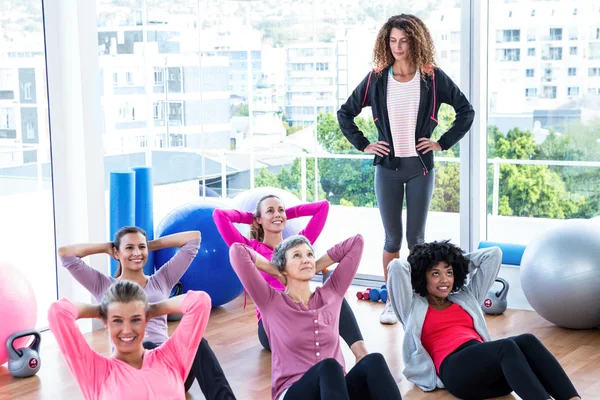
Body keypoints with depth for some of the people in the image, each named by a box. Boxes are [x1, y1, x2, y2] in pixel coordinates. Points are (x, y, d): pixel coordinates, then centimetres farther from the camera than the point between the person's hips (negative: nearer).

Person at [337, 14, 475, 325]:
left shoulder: (432, 77, -2)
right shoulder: (377, 79, 2)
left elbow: (466, 111, 3)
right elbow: (345, 113, 10)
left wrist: (443, 142, -2)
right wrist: (363, 145, 2)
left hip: (420, 167, -1)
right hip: (387, 167, 1)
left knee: (416, 237, 3)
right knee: (392, 238, 5)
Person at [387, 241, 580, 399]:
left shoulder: (466, 298, 32)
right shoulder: (413, 307, 20)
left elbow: (493, 255, 32)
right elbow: (396, 267, 6)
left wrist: (459, 259, 35)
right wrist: (419, 262, 26)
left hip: (489, 364, 5)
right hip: (455, 370, -5)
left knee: (527, 341, -29)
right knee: (507, 347, -35)